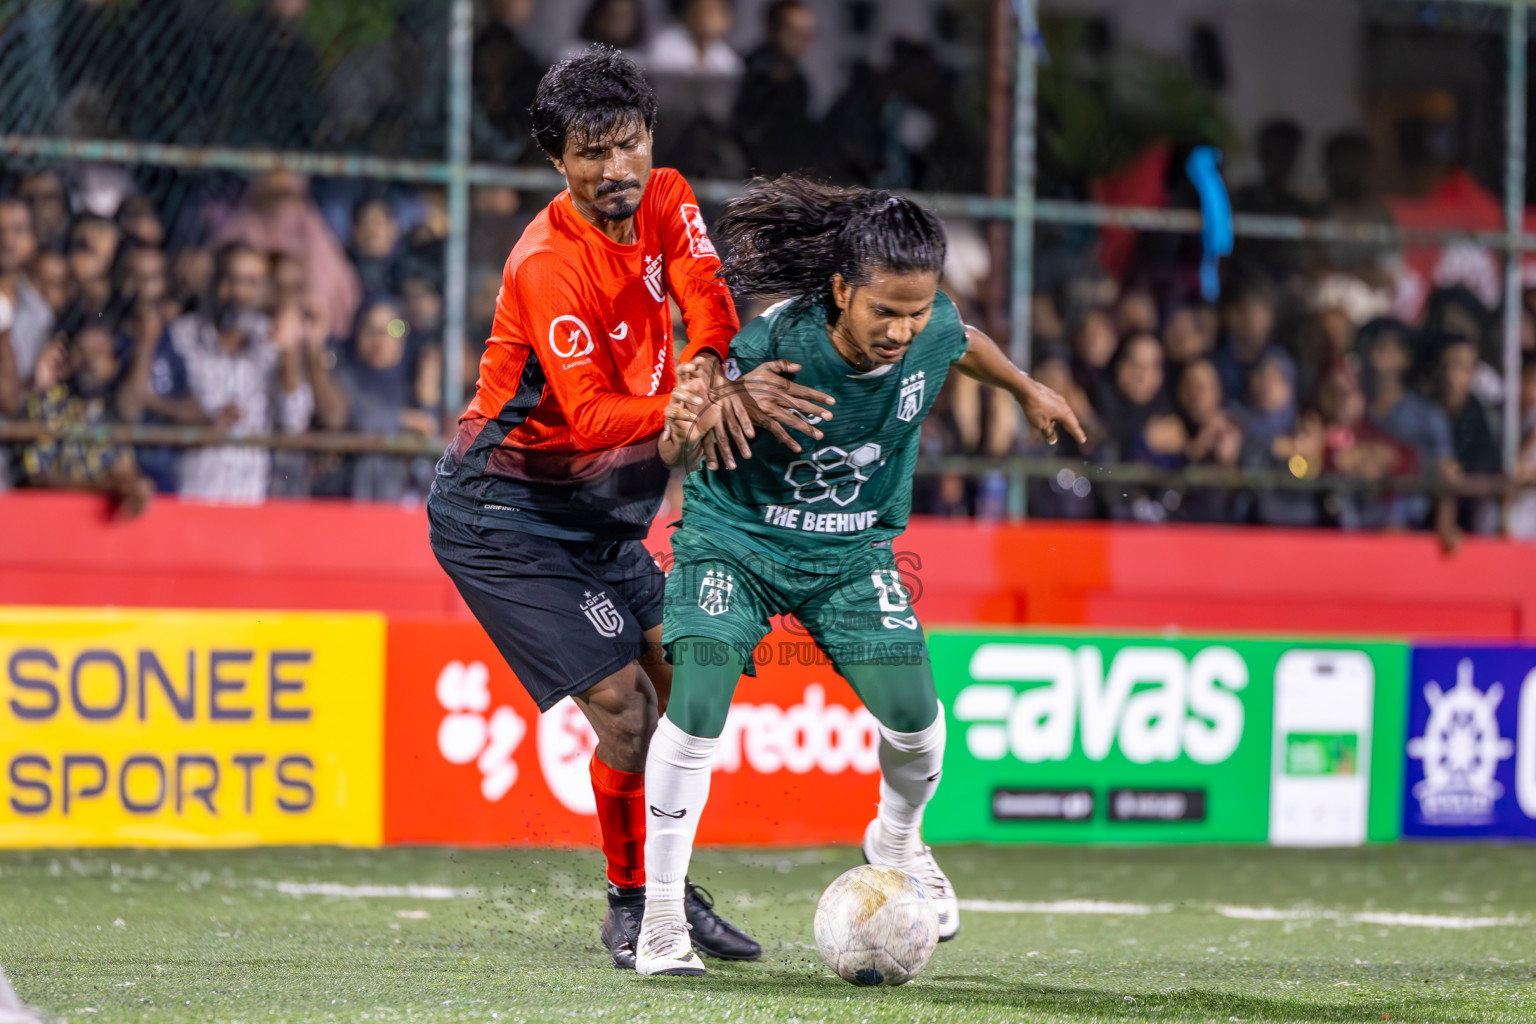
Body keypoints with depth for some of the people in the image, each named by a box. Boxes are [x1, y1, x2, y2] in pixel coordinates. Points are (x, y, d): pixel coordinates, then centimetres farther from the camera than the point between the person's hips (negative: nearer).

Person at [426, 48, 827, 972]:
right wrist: (720, 400, -40)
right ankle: (632, 908, 4)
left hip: (597, 511, 8)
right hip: (502, 515, -8)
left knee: (683, 680, 7)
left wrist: (708, 373, -38)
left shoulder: (666, 202, -1)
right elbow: (594, 417, -31)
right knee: (623, 701, -13)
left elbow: (705, 295, -16)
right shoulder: (547, 266, -25)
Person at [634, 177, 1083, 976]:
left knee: (913, 714, -7)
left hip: (852, 549, 4)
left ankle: (898, 837, 29)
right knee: (697, 704, -22)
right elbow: (678, 456, -25)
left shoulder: (932, 331, -18)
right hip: (735, 531, -4)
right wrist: (688, 428, -49)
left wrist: (1028, 391, 27)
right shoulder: (776, 344, -31)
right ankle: (660, 912, -5)